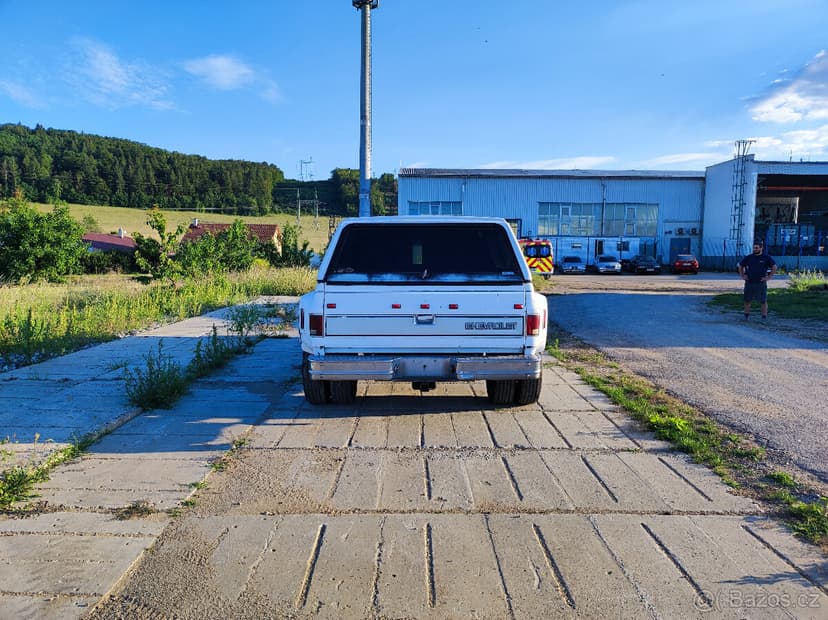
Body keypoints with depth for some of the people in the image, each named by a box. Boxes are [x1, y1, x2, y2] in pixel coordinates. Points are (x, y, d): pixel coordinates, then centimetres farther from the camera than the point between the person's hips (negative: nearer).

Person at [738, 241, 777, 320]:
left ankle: (764, 318, 6)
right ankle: (746, 316, 16)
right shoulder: (748, 257, 7)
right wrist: (742, 276, 9)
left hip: (761, 283, -3)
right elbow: (740, 265, 18)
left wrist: (769, 277, -6)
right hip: (749, 283, 3)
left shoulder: (766, 258, -1)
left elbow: (774, 267, -1)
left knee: (763, 301, 1)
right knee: (747, 301, 6)